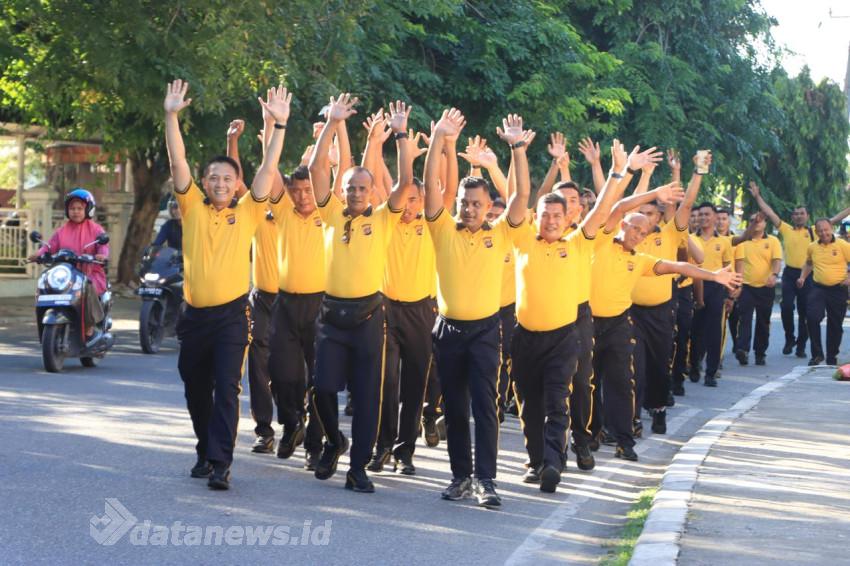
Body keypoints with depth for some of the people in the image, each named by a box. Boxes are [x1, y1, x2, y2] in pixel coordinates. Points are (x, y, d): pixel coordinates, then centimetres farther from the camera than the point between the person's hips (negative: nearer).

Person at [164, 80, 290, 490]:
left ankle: (221, 463, -12)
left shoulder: (247, 213, 3)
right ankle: (206, 451, 31)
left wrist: (279, 124, -12)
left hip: (231, 314, -3)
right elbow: (178, 162, -3)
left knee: (227, 389, -11)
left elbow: (268, 169, -4)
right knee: (196, 390, 13)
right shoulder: (193, 208, 5)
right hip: (195, 314, 3)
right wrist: (171, 116, -12)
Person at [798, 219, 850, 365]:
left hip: (838, 290, -2)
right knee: (812, 317, -19)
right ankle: (817, 354, -7)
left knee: (835, 325, 7)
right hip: (818, 288, 2)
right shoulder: (812, 247, 5)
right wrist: (803, 277, 10)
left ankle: (832, 357, 23)